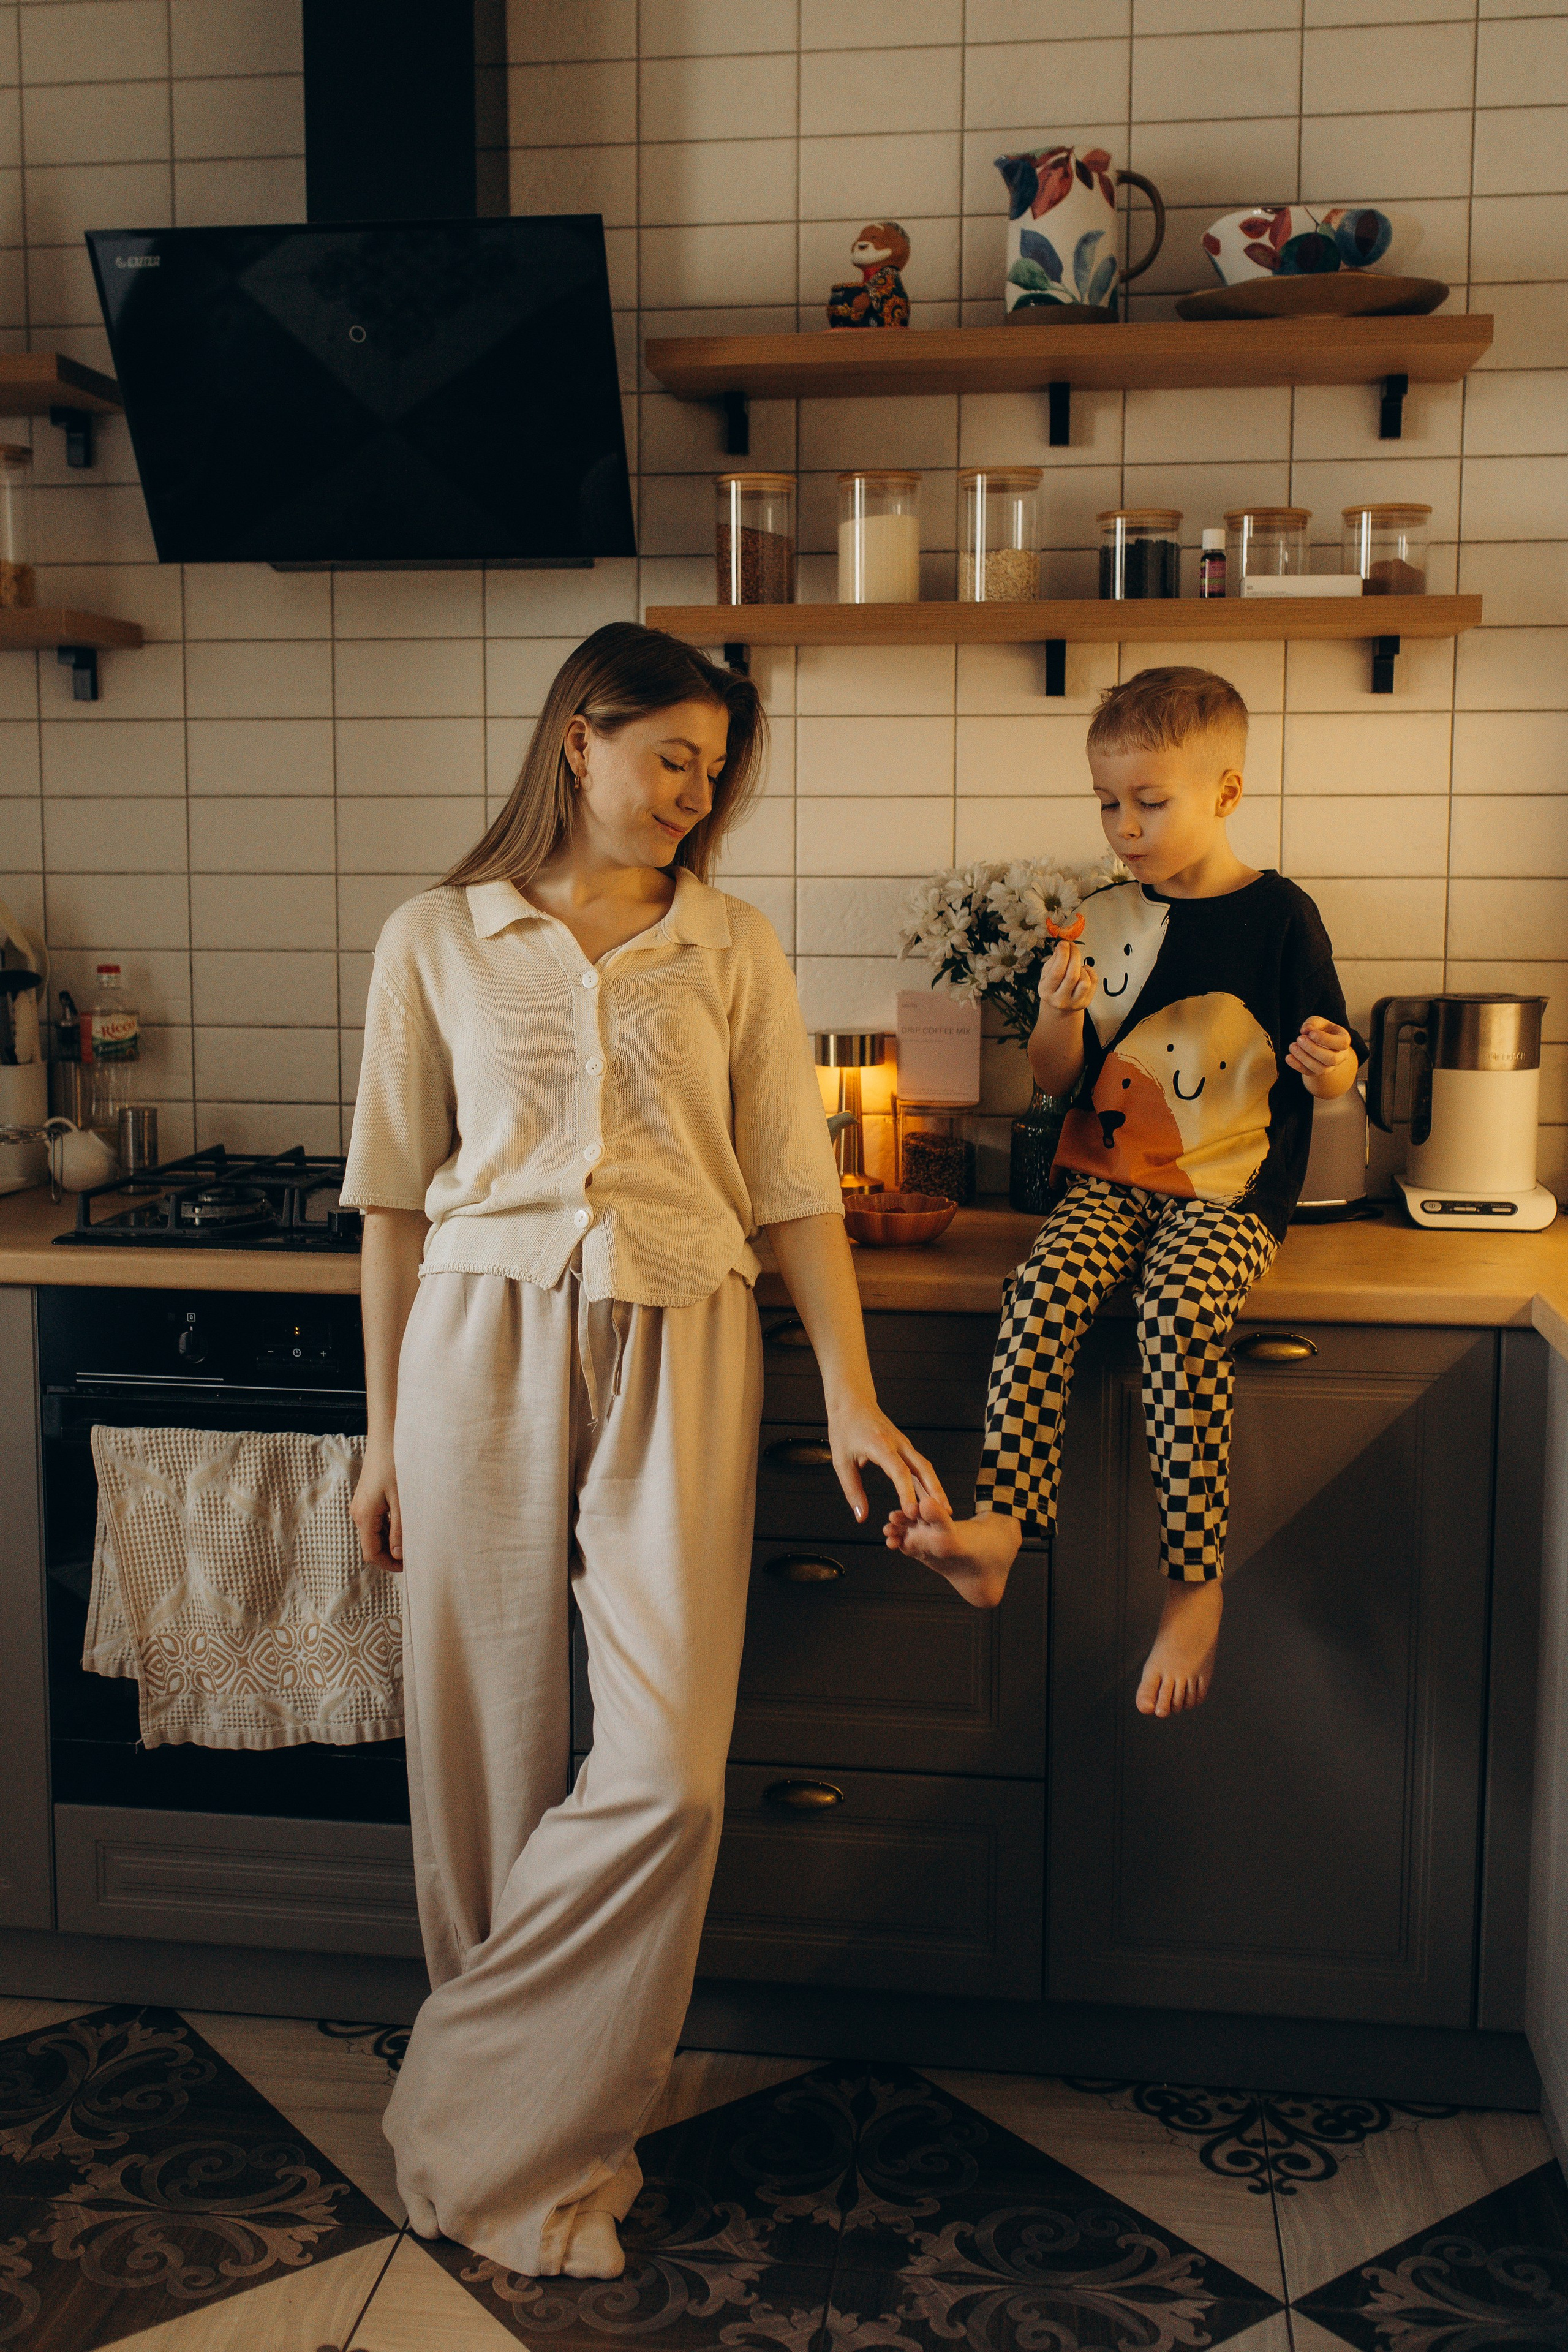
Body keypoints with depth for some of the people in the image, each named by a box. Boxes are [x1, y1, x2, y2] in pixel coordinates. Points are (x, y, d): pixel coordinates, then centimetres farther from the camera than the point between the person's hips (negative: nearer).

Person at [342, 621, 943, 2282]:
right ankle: (530, 2142, 25)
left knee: (666, 1771, -8)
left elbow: (795, 1192, 7)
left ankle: (484, 2135, 11)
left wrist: (850, 1397, -1)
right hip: (481, 1350, 0)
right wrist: (385, 1433, 9)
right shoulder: (437, 942, 6)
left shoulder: (732, 952, 8)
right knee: (489, 1759, 5)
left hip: (677, 1355, 1)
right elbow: (396, 1201, 9)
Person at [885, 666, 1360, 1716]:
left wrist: (1329, 1065, -20)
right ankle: (999, 1524, -33)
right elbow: (1056, 1079, 13)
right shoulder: (1104, 921, 10)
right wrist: (1060, 1017, -9)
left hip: (1231, 1191, -4)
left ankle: (1197, 1584, -23)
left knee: (1179, 1312, -32)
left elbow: (1332, 1079, 4)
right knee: (1042, 1291, -27)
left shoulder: (1278, 916, 0)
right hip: (1110, 1180, 4)